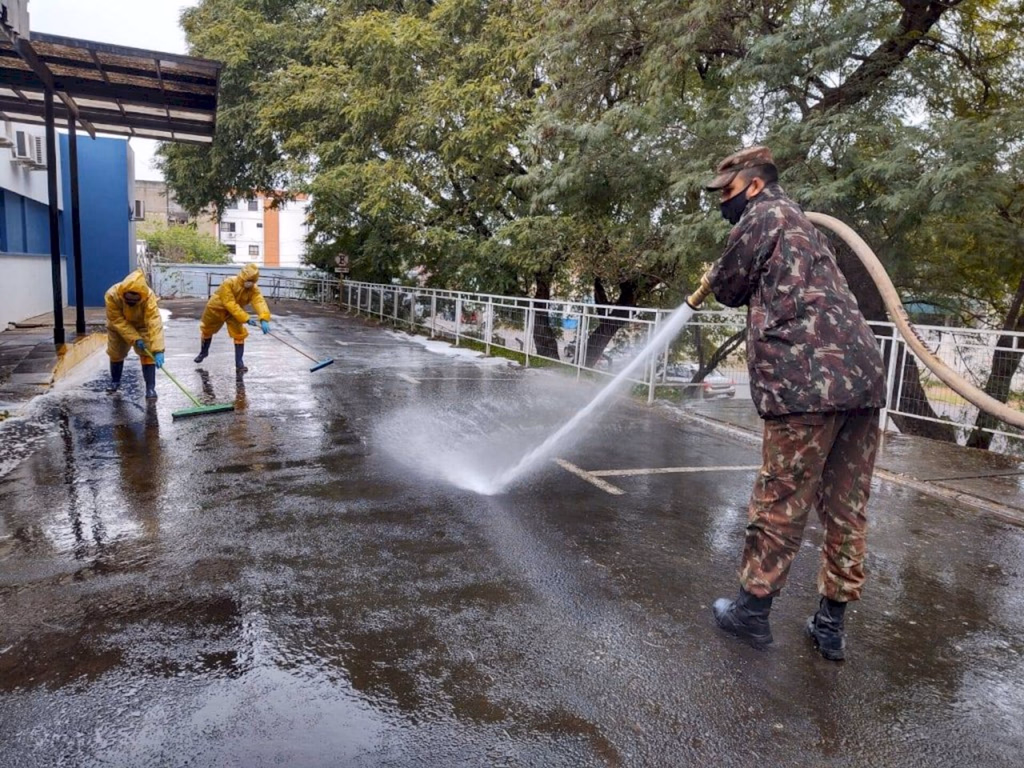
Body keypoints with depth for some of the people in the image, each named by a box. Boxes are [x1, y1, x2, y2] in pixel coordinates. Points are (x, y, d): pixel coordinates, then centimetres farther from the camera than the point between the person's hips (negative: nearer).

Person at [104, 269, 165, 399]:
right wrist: (135, 339, -37)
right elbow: (118, 321, -29)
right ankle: (115, 381, 36)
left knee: (147, 354, -15)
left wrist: (158, 350, -56)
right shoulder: (112, 295, -37)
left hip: (142, 325, -2)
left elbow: (155, 324, -48)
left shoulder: (149, 297, -41)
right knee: (115, 353, 14)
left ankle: (150, 388, -10)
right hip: (119, 326, 2)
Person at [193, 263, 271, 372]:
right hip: (216, 309, -2)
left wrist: (264, 319, -60)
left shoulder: (254, 289, -25)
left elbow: (259, 301, -42)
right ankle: (203, 352, 46)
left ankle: (239, 363, -2)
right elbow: (231, 305, -40)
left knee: (239, 335, -12)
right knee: (206, 331, 18)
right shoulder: (228, 283, -35)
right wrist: (245, 318, -47)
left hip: (236, 312, 2)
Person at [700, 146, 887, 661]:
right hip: (862, 374, 9)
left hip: (809, 379, -8)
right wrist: (730, 281, 34)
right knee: (846, 509, 10)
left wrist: (712, 279, 28)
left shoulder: (762, 216, 4)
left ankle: (752, 610, 13)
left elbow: (730, 289, 9)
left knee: (779, 503, 1)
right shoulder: (802, 223, 29)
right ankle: (831, 625, 20)